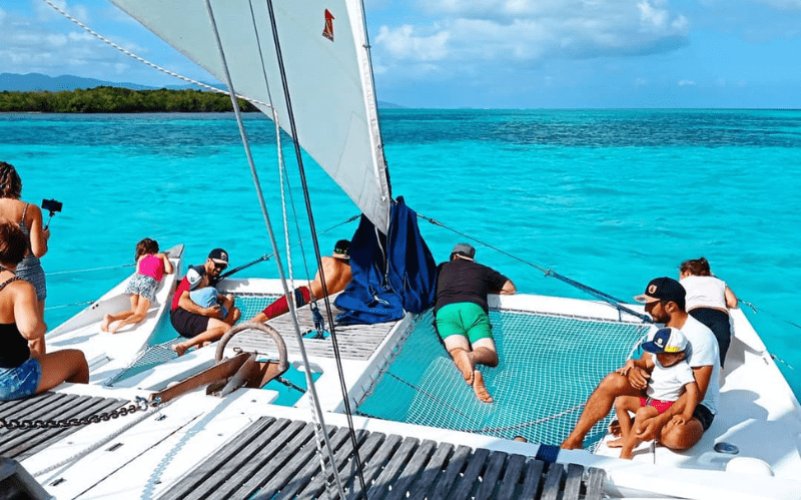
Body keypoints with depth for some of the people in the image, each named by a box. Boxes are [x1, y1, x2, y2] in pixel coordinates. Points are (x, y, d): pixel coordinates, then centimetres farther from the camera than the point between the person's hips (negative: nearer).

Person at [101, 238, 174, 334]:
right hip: (149, 281, -4)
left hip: (135, 279, 4)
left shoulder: (141, 257, 31)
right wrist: (161, 270, 34)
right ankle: (122, 323, -34)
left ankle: (111, 317, -12)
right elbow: (169, 270, 12)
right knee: (140, 315, -4)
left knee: (134, 311, 14)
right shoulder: (162, 256, 25)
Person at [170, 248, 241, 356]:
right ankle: (183, 346, -26)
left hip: (197, 315, 9)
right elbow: (182, 301, -18)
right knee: (226, 328, -24)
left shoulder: (213, 277, 19)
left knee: (235, 312, 3)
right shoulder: (196, 272, -9)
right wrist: (205, 311, -28)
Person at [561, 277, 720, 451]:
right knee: (613, 381, -14)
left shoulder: (700, 337, -23)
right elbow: (645, 363, 8)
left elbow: (697, 393, -26)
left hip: (697, 407, -6)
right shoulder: (659, 329, 0)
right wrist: (634, 370, -19)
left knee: (677, 435, -40)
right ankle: (574, 440, -10)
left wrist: (660, 420, -36)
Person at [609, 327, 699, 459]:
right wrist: (632, 362, -1)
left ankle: (626, 450, -25)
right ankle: (627, 437, 5)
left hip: (666, 404, -9)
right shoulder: (658, 359, 4)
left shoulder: (682, 370, -20)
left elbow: (693, 392, -28)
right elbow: (645, 362, 23)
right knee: (620, 401, -1)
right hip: (649, 399, 9)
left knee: (642, 413, -35)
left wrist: (686, 415, -39)